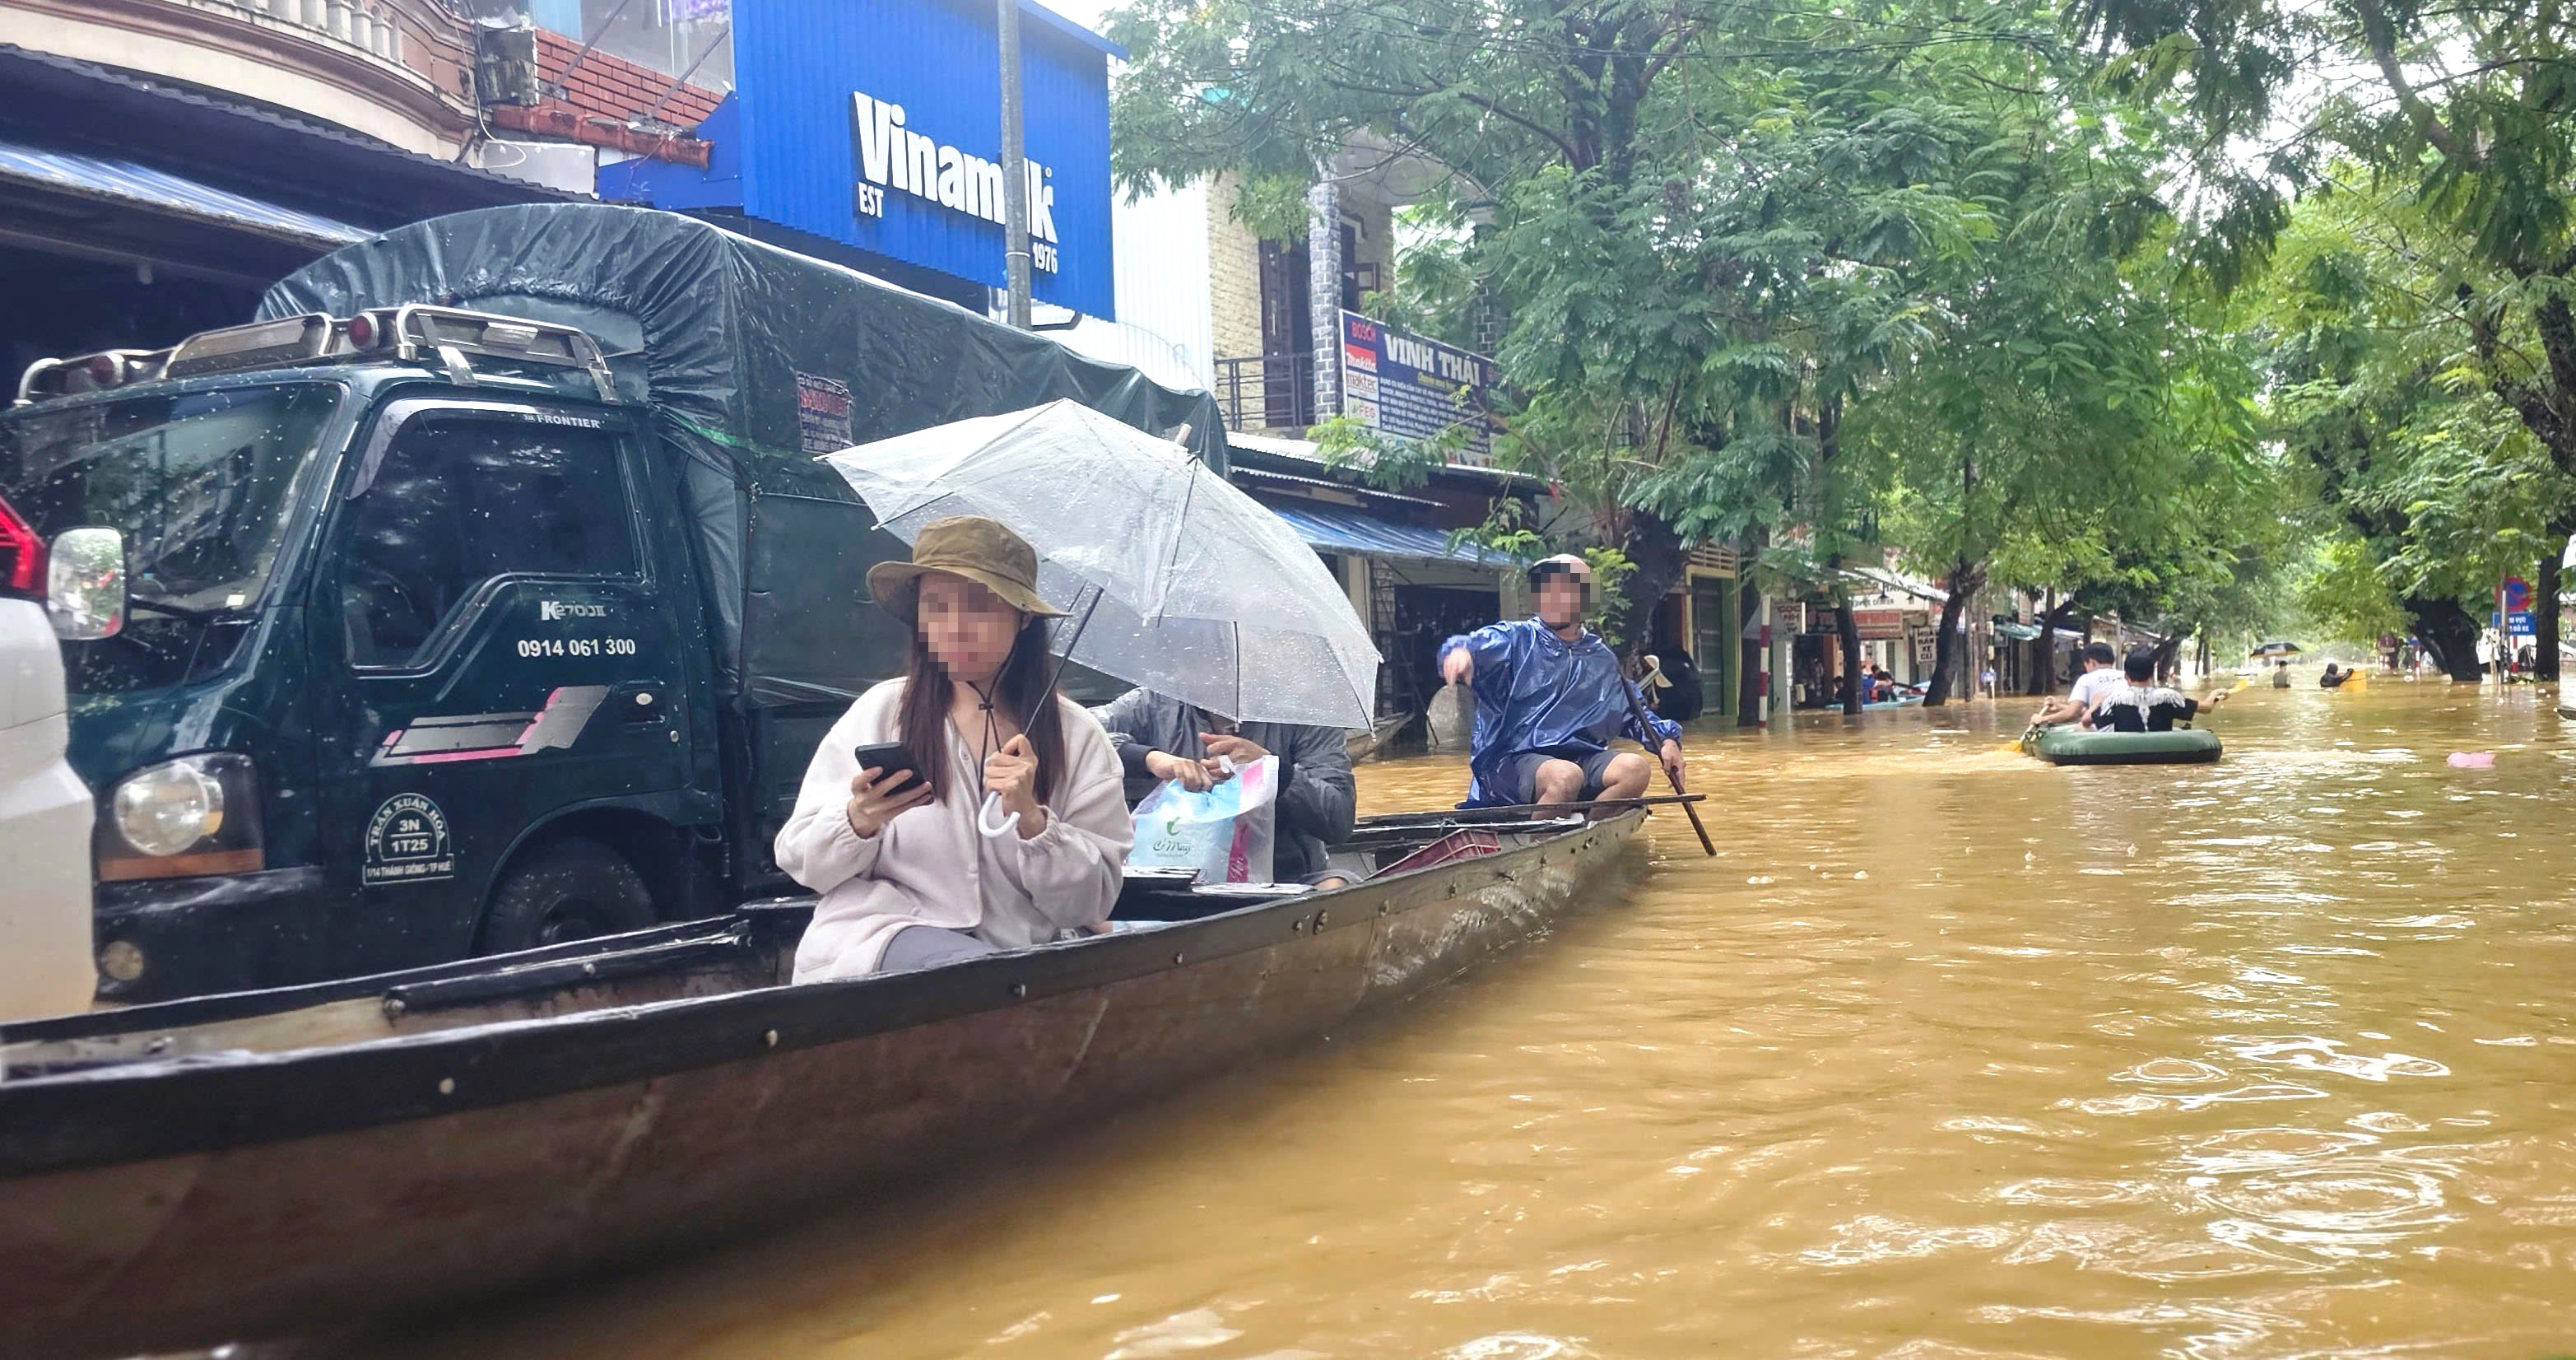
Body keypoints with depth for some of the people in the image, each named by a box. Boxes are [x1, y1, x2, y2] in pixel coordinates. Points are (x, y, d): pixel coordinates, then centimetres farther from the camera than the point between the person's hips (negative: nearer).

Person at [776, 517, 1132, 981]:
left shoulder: (1077, 737, 5)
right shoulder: (882, 711, 4)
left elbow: (1090, 906, 3)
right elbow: (799, 863, 5)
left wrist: (1030, 820, -14)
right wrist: (860, 821, -16)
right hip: (878, 936, -2)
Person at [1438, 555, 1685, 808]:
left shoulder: (1603, 659, 18)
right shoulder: (1515, 639, 2)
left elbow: (1634, 711, 26)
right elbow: (1479, 645, -18)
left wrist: (1667, 738, 8)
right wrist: (1459, 650, -43)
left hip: (1581, 759, 5)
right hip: (1511, 760, -5)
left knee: (1636, 768, -22)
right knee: (1566, 776, -36)